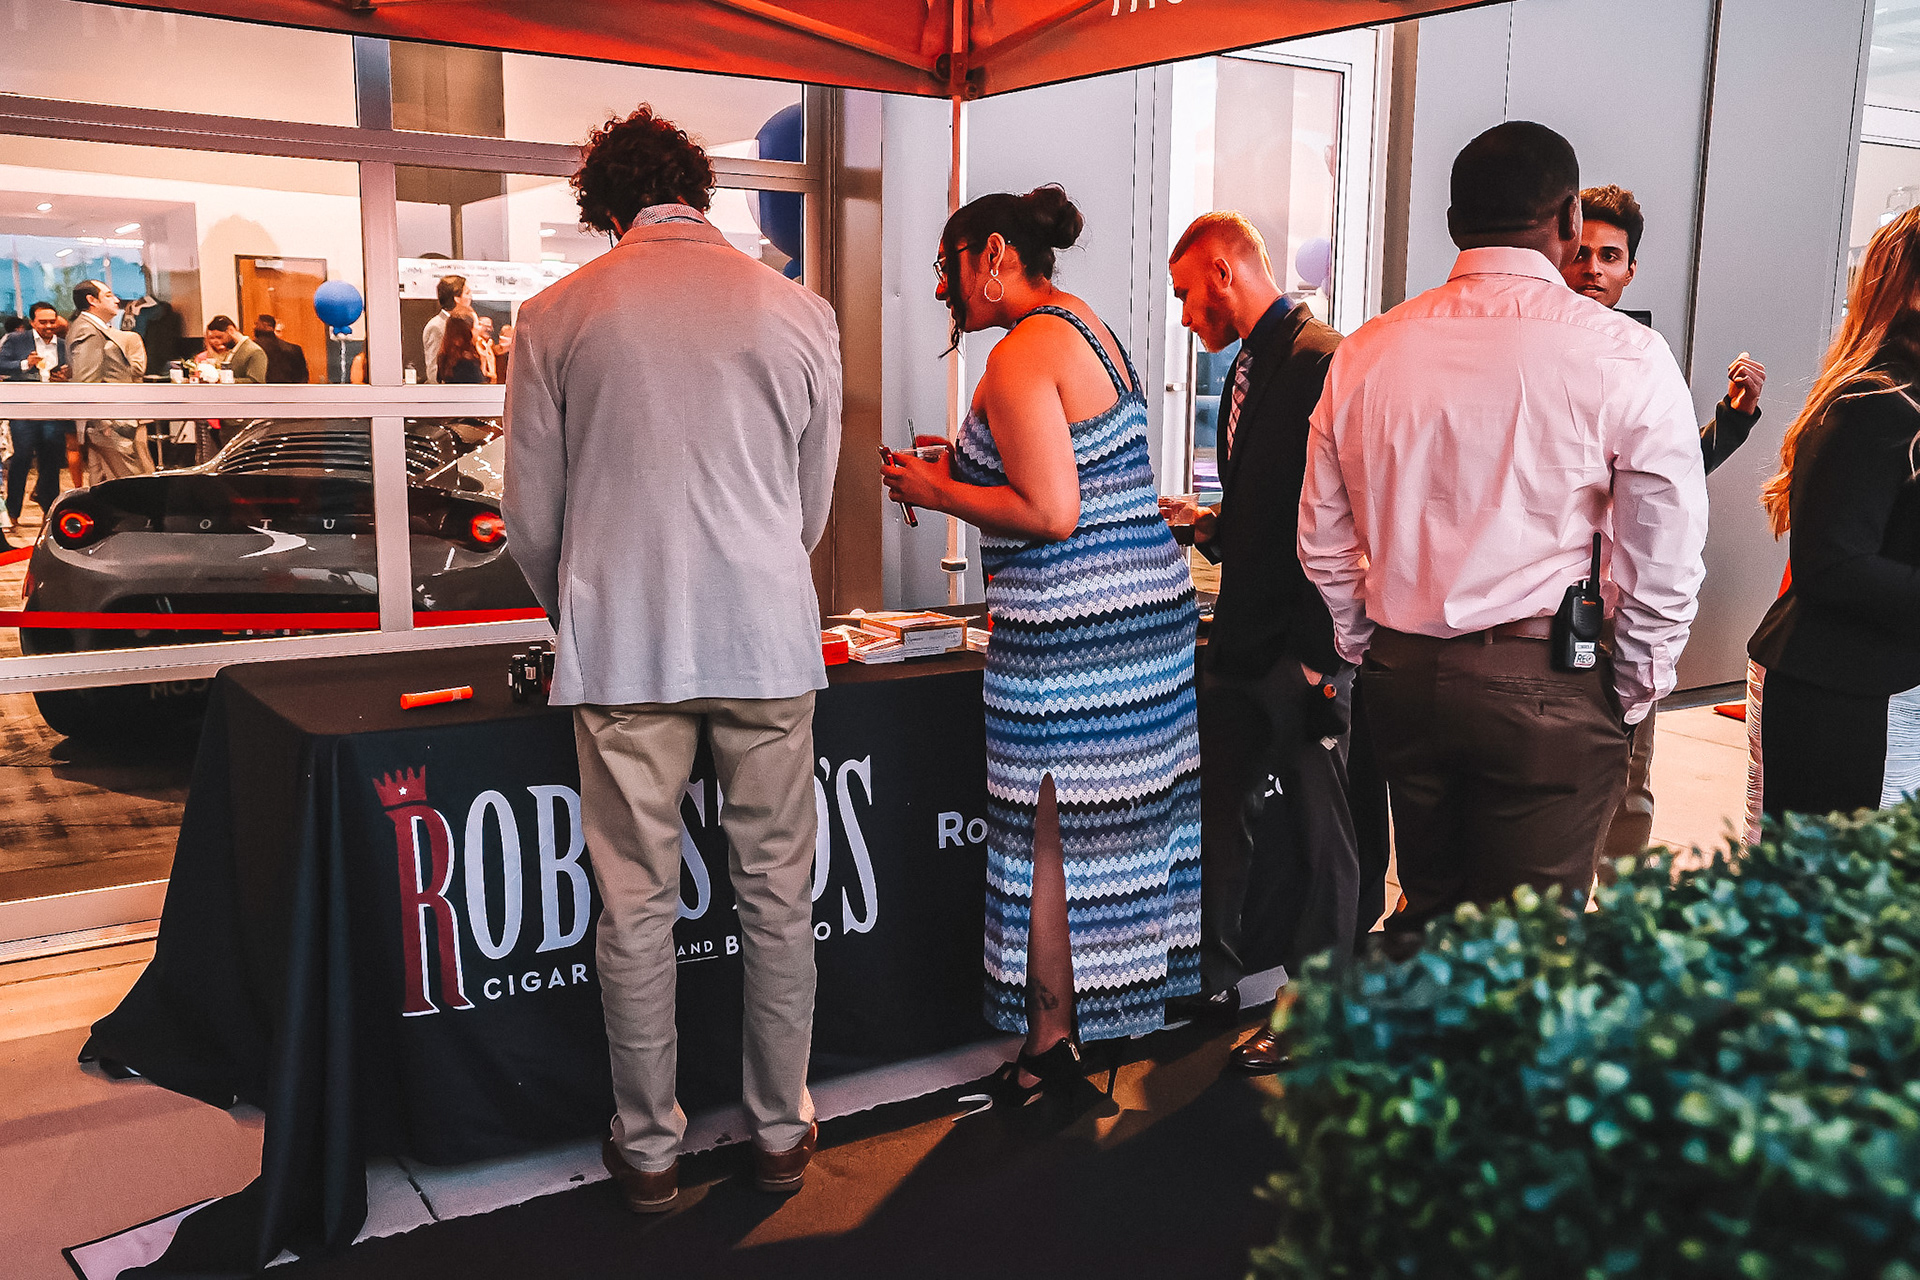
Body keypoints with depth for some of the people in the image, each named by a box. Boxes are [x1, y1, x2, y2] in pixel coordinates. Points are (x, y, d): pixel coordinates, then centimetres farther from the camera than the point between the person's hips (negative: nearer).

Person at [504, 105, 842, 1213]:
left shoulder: (556, 315, 1)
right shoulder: (800, 311, 3)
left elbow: (532, 517, 6)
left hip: (621, 645, 0)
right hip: (768, 639, 1)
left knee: (638, 905, 9)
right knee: (777, 897, 11)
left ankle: (650, 1148, 21)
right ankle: (781, 1132, 23)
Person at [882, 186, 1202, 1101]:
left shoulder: (1020, 356, -15)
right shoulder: (1089, 326, 16)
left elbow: (1051, 514, -22)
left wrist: (939, 492, -9)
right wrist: (966, 465, 18)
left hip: (1069, 629, -10)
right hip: (1149, 603, 10)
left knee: (1046, 836, 1)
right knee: (1126, 812, 17)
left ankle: (1050, 1043, 12)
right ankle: (1124, 1006, 30)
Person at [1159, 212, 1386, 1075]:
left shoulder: (1322, 361, -16)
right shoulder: (1246, 369, 14)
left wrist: (1323, 654, -20)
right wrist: (1207, 524, 7)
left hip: (1306, 648, -9)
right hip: (1243, 640, 10)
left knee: (1321, 833, 6)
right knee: (1217, 810, 17)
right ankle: (1212, 980, 33)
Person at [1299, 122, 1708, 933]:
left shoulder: (1366, 353, 4)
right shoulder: (1625, 358, -8)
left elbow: (1324, 545, 9)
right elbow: (1665, 566, -7)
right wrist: (1629, 698, 7)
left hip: (1401, 677, 5)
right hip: (1547, 688, -5)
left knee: (1424, 919, 20)